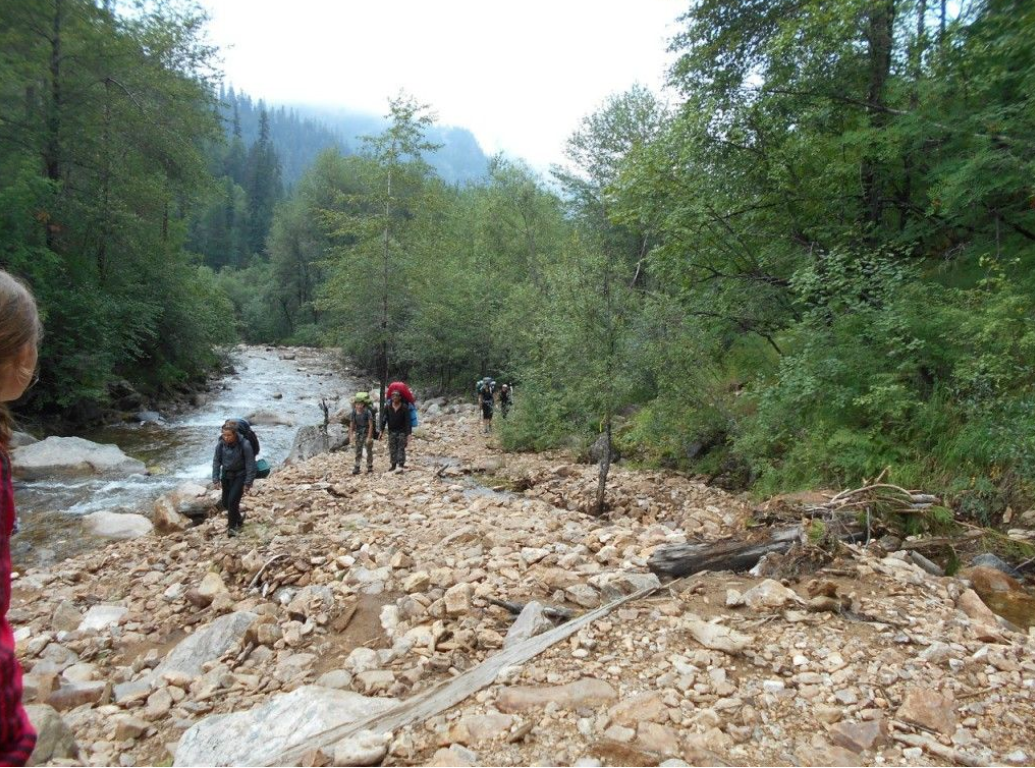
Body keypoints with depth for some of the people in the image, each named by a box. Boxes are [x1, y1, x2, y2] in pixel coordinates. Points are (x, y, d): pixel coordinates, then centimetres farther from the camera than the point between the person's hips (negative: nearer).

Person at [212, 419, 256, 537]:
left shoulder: (244, 445, -25)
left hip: (240, 475, -5)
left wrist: (248, 483, -16)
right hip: (226, 475, 5)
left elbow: (250, 464, -18)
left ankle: (232, 526, 6)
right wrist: (216, 479, -6)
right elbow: (216, 462, -1)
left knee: (233, 500, -14)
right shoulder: (220, 444, -13)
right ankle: (238, 520, 36)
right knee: (225, 503, 10)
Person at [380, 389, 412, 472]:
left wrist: (409, 433, -18)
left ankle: (401, 465, -7)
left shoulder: (404, 407, -10)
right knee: (392, 449, 7)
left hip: (402, 431, -3)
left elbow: (408, 421, -12)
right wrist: (381, 430, -7)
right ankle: (393, 464, 16)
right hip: (391, 431, 3)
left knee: (401, 448, -6)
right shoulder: (388, 407, -3)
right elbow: (384, 419, -1)